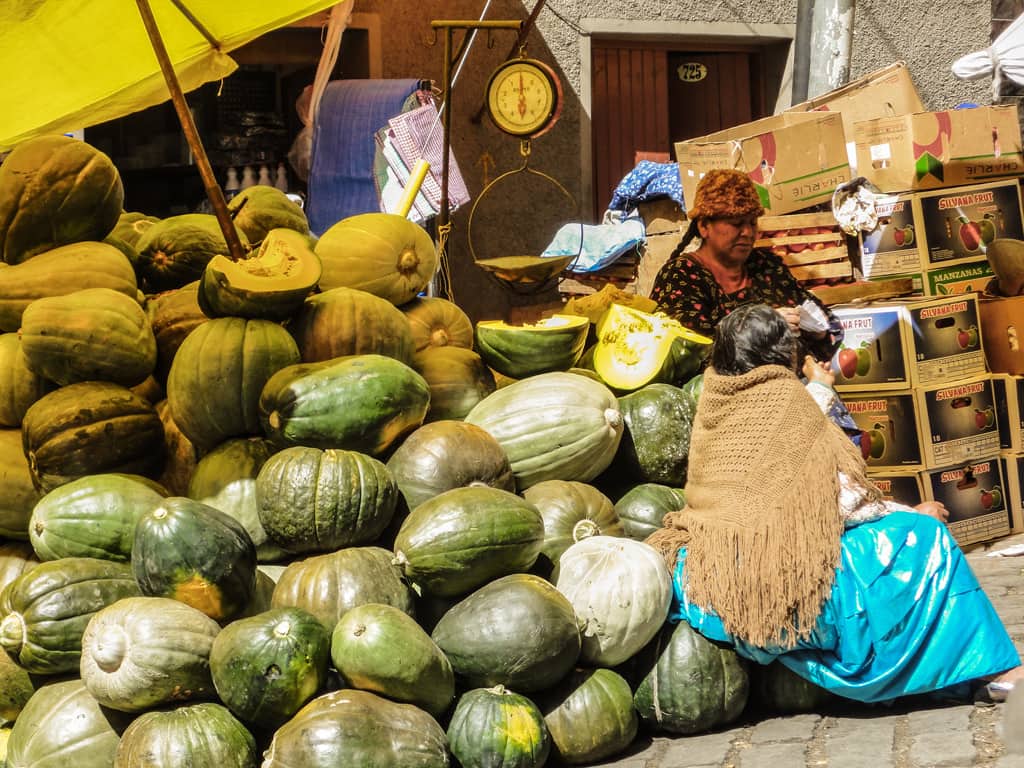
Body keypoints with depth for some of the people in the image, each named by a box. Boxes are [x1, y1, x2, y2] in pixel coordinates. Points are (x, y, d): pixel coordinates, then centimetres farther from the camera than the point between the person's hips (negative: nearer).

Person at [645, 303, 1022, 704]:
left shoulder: (713, 400, 7)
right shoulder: (785, 398, -7)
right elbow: (843, 502, -8)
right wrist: (911, 514, 10)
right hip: (783, 578, -7)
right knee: (924, 538, 6)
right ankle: (986, 667, 14)